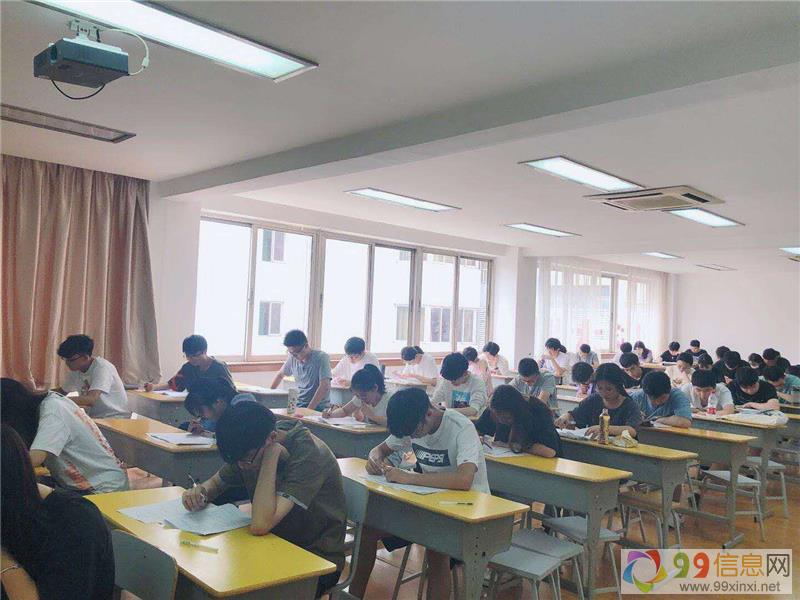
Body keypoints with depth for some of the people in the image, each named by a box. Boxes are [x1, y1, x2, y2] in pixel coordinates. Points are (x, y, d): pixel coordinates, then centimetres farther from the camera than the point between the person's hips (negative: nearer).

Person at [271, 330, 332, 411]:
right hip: (299, 405, 4)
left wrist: (308, 410, -24)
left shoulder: (321, 357, -11)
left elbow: (324, 387, -20)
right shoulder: (292, 358, 4)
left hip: (318, 408, -4)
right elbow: (280, 375, 24)